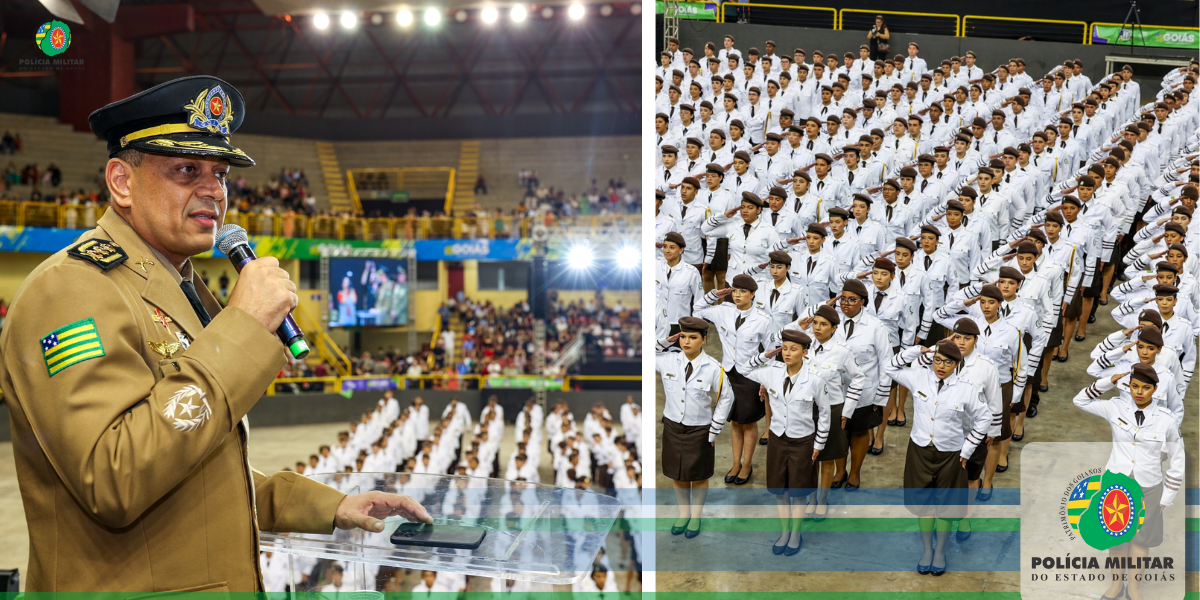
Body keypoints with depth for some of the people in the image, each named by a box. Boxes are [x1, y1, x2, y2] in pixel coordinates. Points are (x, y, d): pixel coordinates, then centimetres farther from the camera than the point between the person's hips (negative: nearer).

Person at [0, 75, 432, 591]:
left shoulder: (181, 293, 13)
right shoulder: (70, 290, -17)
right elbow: (114, 483, -31)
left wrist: (329, 507, 10)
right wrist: (240, 328, -26)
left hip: (221, 584, 9)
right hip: (124, 587, -9)